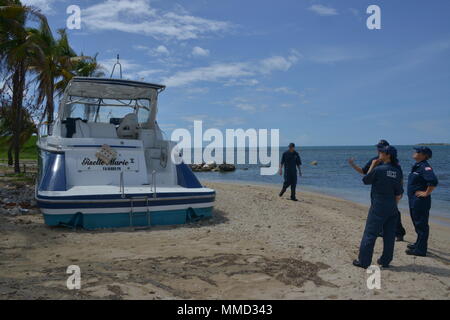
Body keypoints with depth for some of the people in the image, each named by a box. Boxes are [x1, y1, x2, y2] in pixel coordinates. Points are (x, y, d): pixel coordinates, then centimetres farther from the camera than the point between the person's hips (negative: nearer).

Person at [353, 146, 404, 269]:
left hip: (378, 207, -6)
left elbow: (365, 180, 0)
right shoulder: (397, 171, 3)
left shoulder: (378, 169, -15)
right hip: (392, 208, 6)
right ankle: (385, 261, 22)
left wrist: (372, 166, 4)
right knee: (389, 235, 12)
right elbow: (399, 193, 8)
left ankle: (363, 261, 4)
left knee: (370, 234, 0)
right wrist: (394, 205, 18)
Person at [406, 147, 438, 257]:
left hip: (420, 201, -10)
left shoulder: (425, 167, -19)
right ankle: (419, 244, 35)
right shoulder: (417, 166, 11)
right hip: (414, 201, 10)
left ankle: (420, 250, 5)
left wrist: (426, 193, -22)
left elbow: (433, 181, -33)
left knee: (421, 225, -2)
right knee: (417, 223, 21)